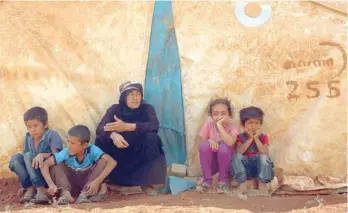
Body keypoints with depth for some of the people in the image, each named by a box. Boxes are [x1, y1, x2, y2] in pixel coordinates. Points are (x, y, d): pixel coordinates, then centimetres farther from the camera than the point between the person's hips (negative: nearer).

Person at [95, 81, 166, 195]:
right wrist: (113, 135, -42)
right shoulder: (115, 109, -2)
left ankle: (147, 182, -19)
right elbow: (100, 128, -17)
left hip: (140, 154, 0)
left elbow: (154, 126, -23)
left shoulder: (147, 108, -2)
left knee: (152, 137, -28)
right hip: (119, 155, 0)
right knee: (101, 140, -23)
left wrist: (127, 126, -36)